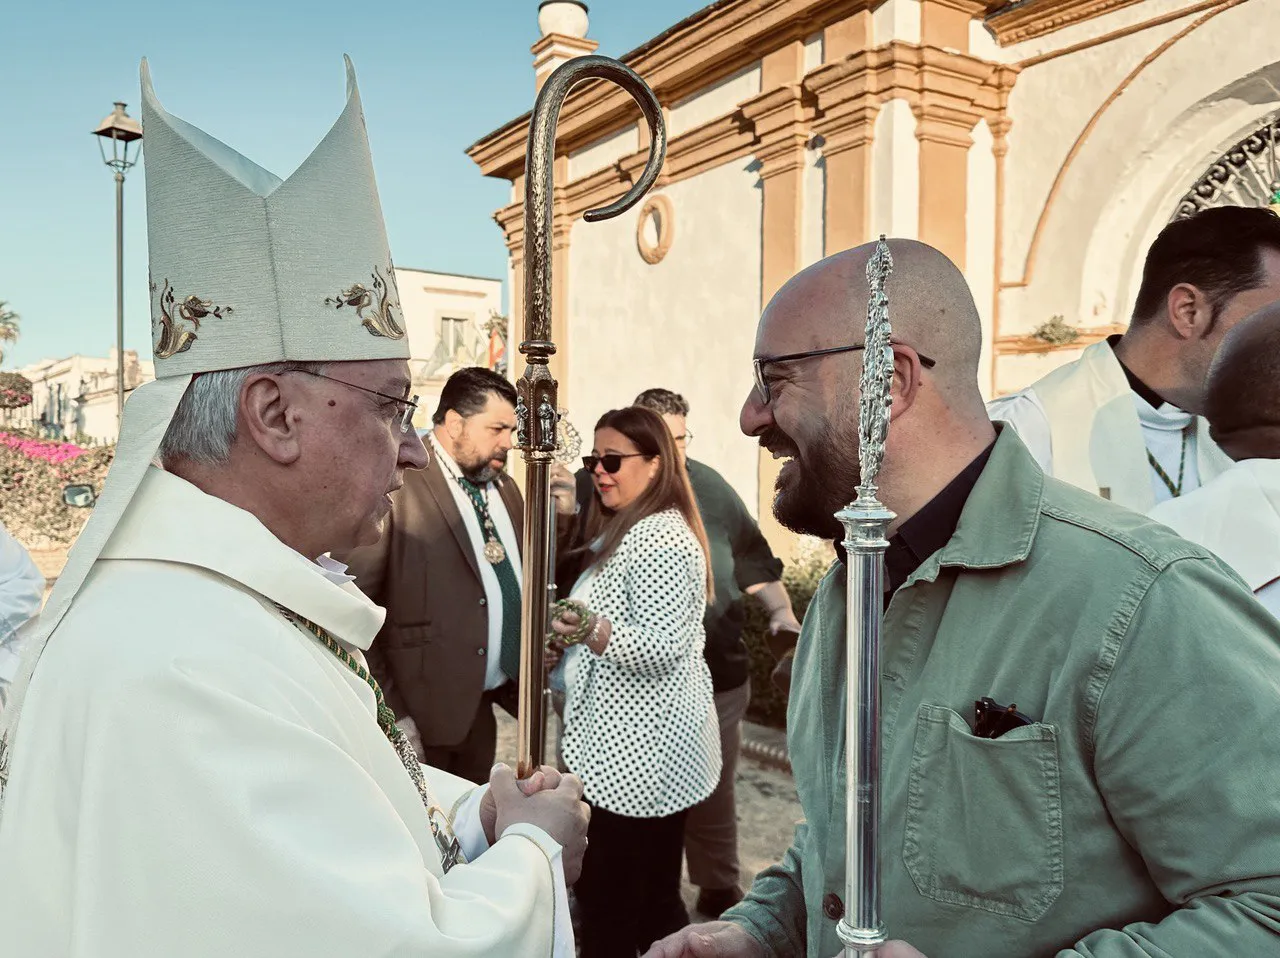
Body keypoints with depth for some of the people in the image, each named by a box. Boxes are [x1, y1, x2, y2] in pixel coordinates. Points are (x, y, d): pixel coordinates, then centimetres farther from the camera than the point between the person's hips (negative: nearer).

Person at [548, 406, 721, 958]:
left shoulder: (659, 538, -17)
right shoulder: (628, 530, 15)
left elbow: (664, 647, -24)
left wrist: (592, 630, -38)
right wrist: (573, 639, 16)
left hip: (637, 753, -11)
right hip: (636, 746, 11)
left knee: (611, 911, -2)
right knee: (654, 899, 19)